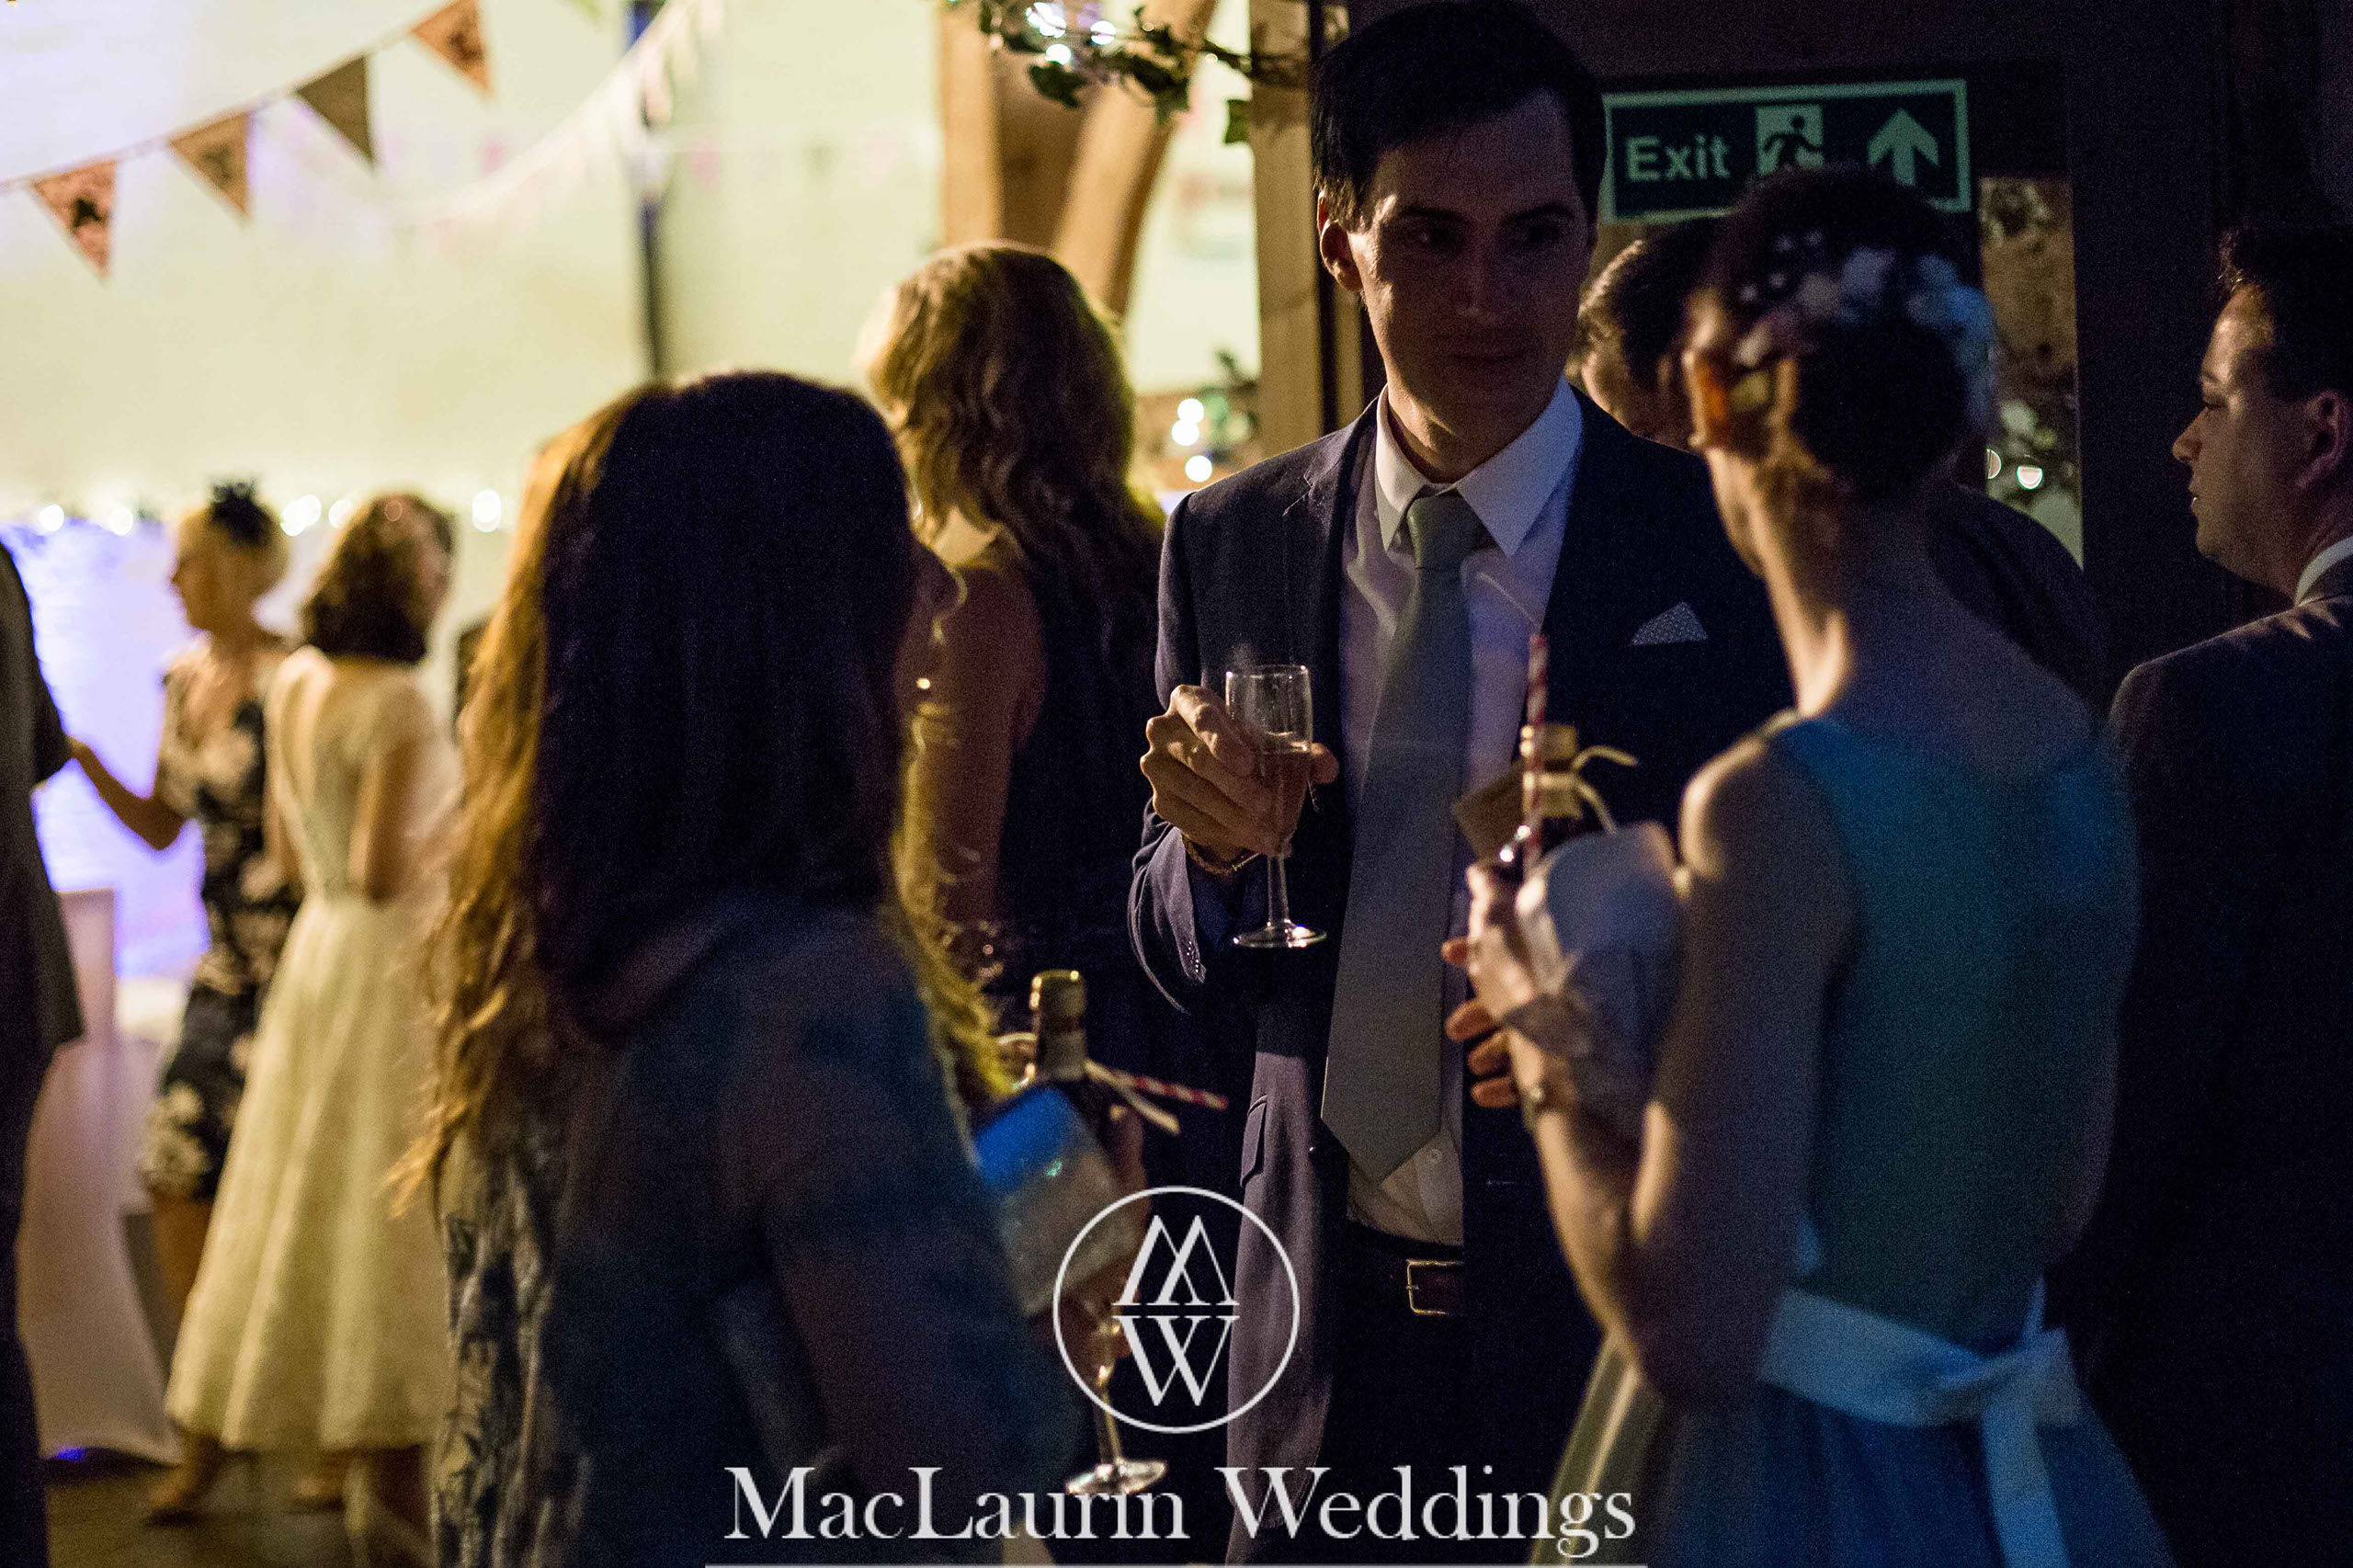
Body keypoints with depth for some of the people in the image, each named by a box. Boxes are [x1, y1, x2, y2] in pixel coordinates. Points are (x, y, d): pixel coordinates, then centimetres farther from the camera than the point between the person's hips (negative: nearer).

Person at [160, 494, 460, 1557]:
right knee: (387, 1210, -2)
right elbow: (383, 873, -22)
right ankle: (388, 1480, 2)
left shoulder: (293, 686, 6)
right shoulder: (396, 705, -19)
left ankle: (209, 1446, 24)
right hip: (389, 963, -8)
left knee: (298, 1203, 17)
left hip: (318, 949, 8)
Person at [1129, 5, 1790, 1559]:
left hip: (1628, 1330, -3)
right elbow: (1184, 970, 11)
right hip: (1328, 1340, 3)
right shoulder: (1228, 545, 4)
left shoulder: (1735, 550, -6)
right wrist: (1214, 847, -11)